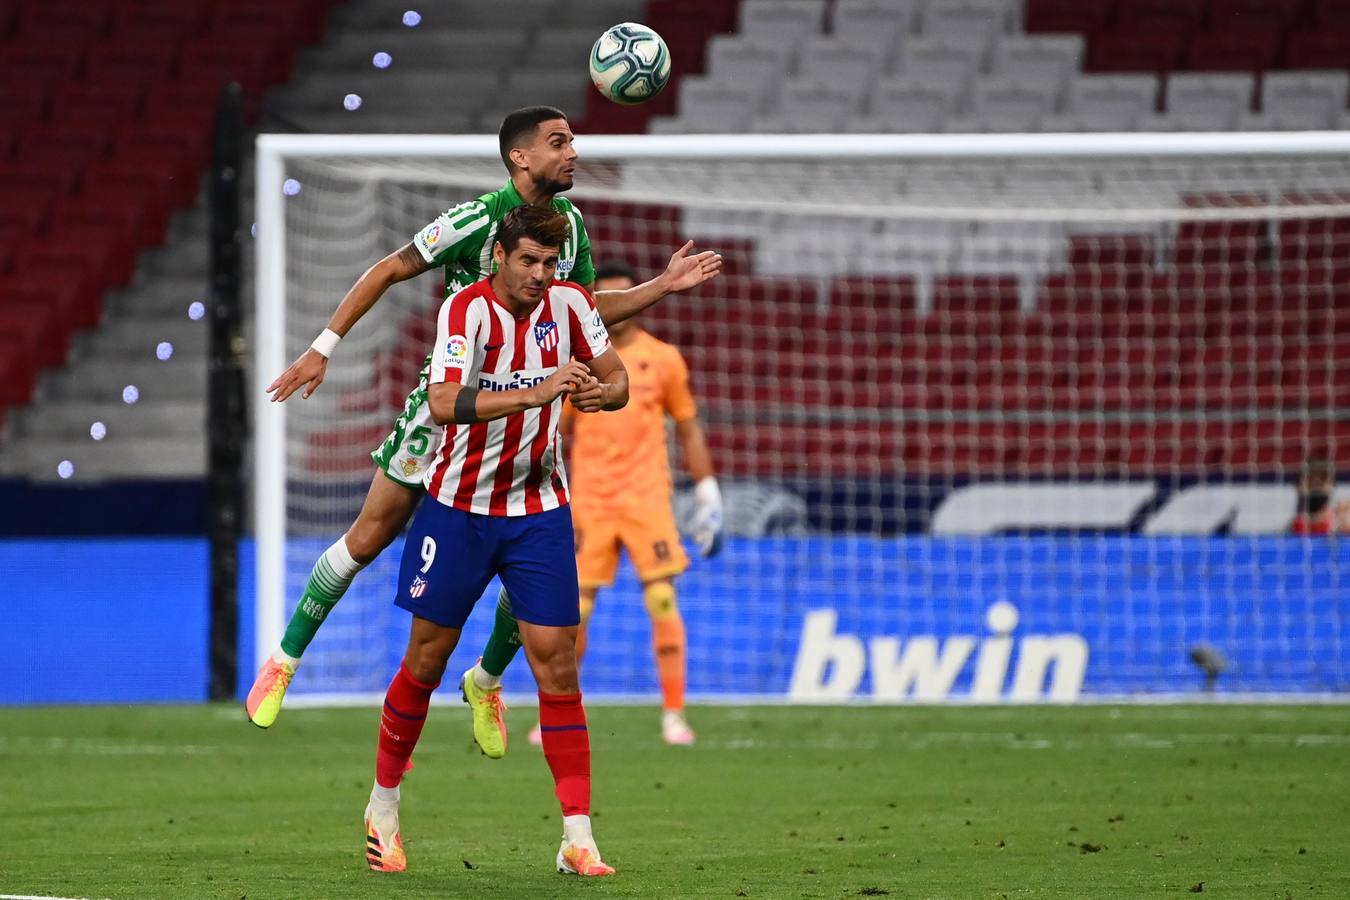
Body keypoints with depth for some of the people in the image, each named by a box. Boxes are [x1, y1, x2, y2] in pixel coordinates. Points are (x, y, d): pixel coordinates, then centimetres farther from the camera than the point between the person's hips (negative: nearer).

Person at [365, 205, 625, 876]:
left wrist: (601, 392, -18)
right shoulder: (467, 309, -18)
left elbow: (617, 378, 7)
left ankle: (578, 838, -7)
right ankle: (383, 807, 26)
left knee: (556, 663, -6)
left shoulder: (569, 304, -4)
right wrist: (533, 394, -42)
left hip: (540, 512, 3)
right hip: (458, 508, -3)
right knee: (427, 658, 6)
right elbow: (443, 403, -32)